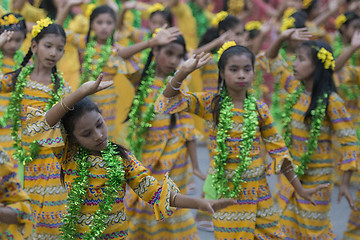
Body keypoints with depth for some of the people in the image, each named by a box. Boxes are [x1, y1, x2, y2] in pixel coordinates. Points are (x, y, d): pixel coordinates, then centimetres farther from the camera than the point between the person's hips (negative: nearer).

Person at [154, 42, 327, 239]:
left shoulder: (259, 109, 1)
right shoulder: (211, 104, -3)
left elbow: (278, 150, 6)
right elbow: (169, 99, -12)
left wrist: (300, 190, 5)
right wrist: (184, 72, -29)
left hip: (258, 189, 2)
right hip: (226, 191, -2)